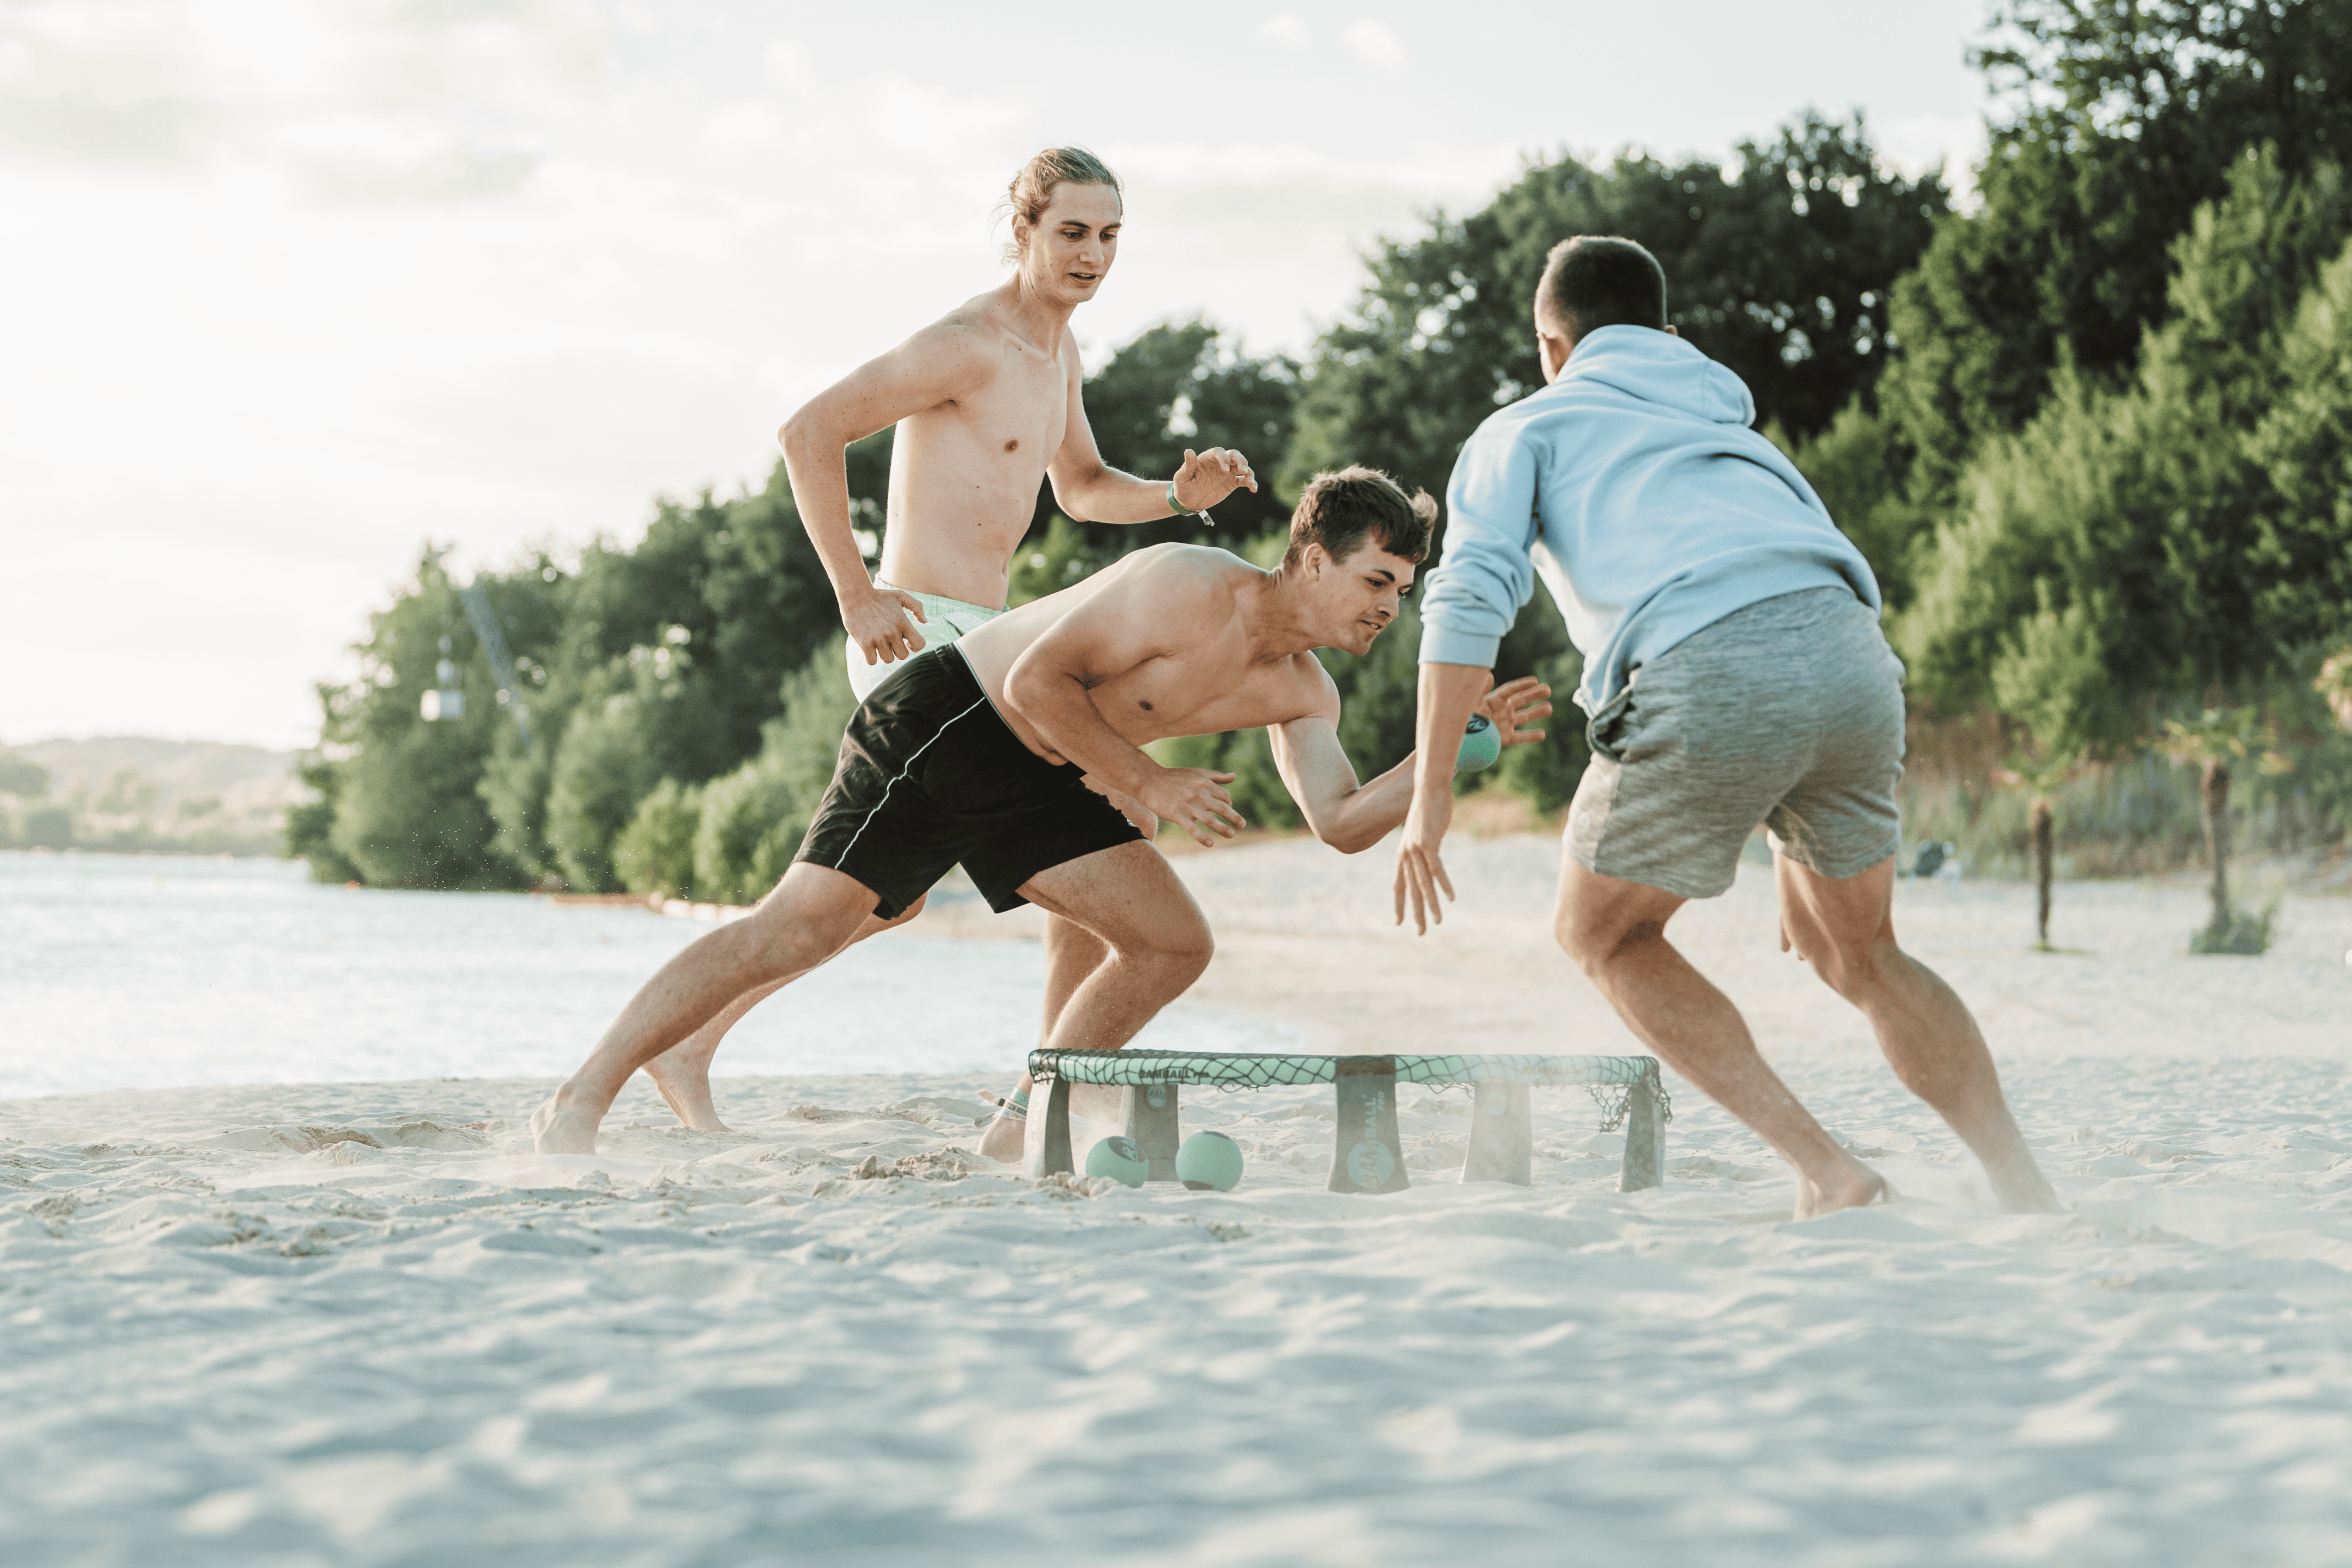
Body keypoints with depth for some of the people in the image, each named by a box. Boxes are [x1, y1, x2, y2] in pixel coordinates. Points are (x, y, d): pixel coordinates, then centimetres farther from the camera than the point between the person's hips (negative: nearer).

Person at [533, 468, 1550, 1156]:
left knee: (1173, 946, 1)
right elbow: (1038, 681, -25)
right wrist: (1146, 784, -20)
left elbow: (1343, 824, -3)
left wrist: (1457, 747, -12)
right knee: (805, 924, -16)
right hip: (944, 723, -9)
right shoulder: (1191, 588, -24)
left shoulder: (1302, 693, 3)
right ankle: (579, 1104, -10)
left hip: (1033, 779, 9)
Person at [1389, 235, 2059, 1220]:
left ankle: (1827, 1173, 8)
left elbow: (1471, 596, 5)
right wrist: (1801, 850, 45)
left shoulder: (1526, 428, 25)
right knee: (1859, 955, 26)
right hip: (1853, 658, 6)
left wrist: (1431, 788, 4)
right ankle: (2032, 1200, 17)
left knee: (1603, 934, 18)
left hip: (1706, 679, -5)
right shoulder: (1730, 429, 42)